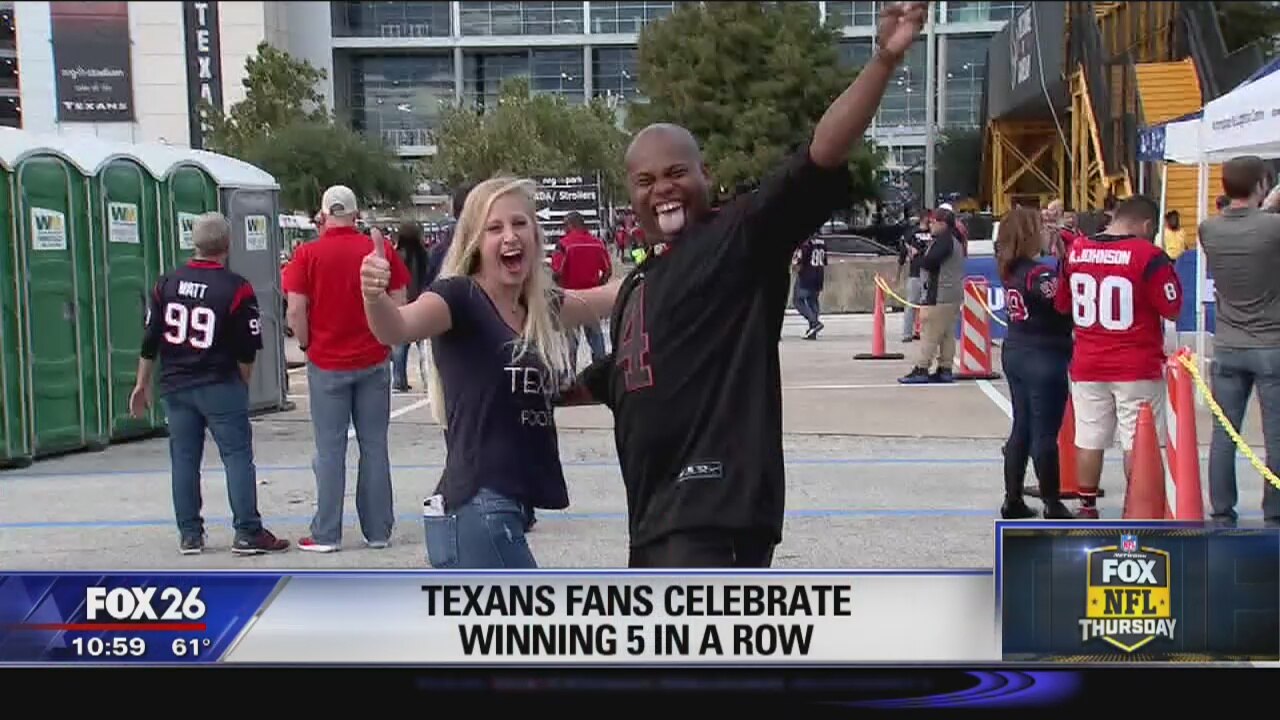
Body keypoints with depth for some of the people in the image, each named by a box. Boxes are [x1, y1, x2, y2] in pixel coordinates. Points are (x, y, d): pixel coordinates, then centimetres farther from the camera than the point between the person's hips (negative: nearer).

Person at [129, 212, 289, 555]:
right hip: (220, 385, -4)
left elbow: (150, 340, 6)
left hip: (175, 385, 5)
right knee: (237, 456, 0)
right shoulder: (237, 289, -10)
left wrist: (142, 385, 15)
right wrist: (243, 385, 8)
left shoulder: (166, 284, 3)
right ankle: (247, 533, -2)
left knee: (184, 458, 10)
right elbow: (247, 350, -7)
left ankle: (189, 535, 14)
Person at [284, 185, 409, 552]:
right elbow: (399, 305, 0)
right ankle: (378, 530, 13)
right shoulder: (380, 249, -1)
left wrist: (308, 346, 6)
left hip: (327, 364, -2)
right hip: (374, 362, 2)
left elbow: (296, 311, -9)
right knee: (374, 446, 8)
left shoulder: (308, 254, -6)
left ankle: (326, 534, 7)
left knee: (330, 450, 4)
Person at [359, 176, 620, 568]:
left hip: (504, 511, 8)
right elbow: (397, 328, -30)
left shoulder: (543, 308, 11)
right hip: (475, 511, -8)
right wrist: (375, 297, -50)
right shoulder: (460, 297, -10)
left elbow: (616, 296, 25)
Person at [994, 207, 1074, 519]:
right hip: (1044, 359, -8)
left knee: (1021, 429, 14)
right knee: (1045, 435, -2)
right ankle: (1053, 505, 6)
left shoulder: (1010, 269, 5)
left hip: (1015, 353, 8)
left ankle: (1013, 500, 18)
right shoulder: (1039, 274, -19)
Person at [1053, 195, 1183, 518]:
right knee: (1138, 443, 4)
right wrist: (1169, 272, 5)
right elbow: (1172, 309, -9)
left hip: (1087, 367, 4)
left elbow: (1062, 304, 12)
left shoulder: (1075, 251, 2)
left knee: (1089, 439, 10)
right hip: (1138, 369, -4)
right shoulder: (1148, 255, -14)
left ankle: (1087, 508, 18)